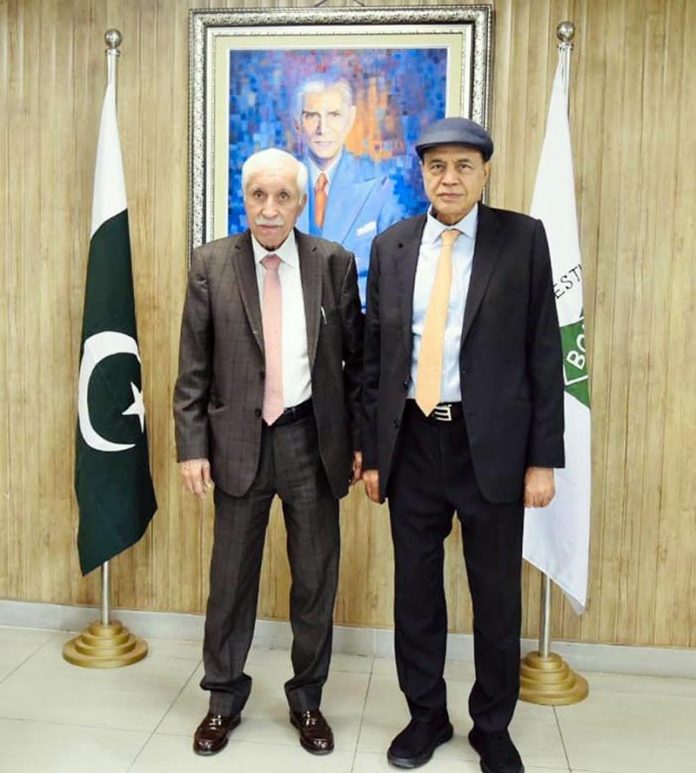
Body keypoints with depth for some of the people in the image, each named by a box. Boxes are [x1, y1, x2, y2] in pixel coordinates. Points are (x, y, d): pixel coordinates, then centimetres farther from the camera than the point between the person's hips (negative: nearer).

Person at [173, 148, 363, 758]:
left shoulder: (335, 263, 0)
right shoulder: (211, 263, 0)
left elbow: (357, 358, 3)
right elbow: (193, 367, 1)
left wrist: (361, 439, 1)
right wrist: (192, 445, -4)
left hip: (314, 438, 1)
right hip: (239, 439, 0)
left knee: (316, 576, 10)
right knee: (231, 575, 10)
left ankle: (308, 699, 31)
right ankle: (224, 697, 32)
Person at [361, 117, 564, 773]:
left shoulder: (522, 238, -1)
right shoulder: (391, 246, 6)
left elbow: (544, 351, -2)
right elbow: (374, 354, 7)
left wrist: (543, 457, -6)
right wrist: (372, 450, 5)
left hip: (492, 443, -2)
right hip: (413, 442, 2)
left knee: (497, 594, 10)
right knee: (415, 589, 13)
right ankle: (426, 715, 33)